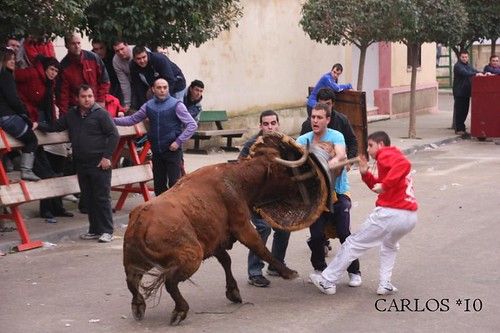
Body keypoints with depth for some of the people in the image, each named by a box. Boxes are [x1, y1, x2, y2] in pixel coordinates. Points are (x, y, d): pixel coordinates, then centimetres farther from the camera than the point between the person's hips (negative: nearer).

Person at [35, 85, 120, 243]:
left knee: (102, 198, -4)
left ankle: (107, 231, 2)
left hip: (99, 164, -6)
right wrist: (38, 125, 1)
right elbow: (55, 126, 18)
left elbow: (114, 135, -8)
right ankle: (94, 230, 19)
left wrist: (106, 156, -13)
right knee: (88, 199, 11)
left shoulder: (101, 114, -6)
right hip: (81, 164, 6)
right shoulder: (71, 114, 12)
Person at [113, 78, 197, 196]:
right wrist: (112, 120, 4)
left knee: (174, 183, -7)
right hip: (156, 151, 5)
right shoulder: (148, 105, 6)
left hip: (172, 150, -5)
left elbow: (192, 125, -9)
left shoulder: (176, 105, -8)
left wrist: (179, 141, -15)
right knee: (158, 184, 12)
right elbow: (133, 119, 14)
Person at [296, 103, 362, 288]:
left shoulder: (335, 136, -6)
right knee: (316, 235, -3)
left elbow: (341, 154, -26)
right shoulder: (303, 140, 5)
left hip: (338, 193, -3)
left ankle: (354, 272, 10)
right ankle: (319, 269, 23)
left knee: (344, 234, -8)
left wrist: (336, 159, -49)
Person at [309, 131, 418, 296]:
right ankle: (385, 284, 20)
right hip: (410, 216, 9)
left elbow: (404, 164, -24)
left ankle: (328, 281, 11)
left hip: (390, 213, -8)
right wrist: (365, 173, 12)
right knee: (390, 245, 35)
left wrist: (385, 184, -26)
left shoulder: (385, 154, -1)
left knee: (354, 244, 5)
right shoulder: (394, 156, 27)